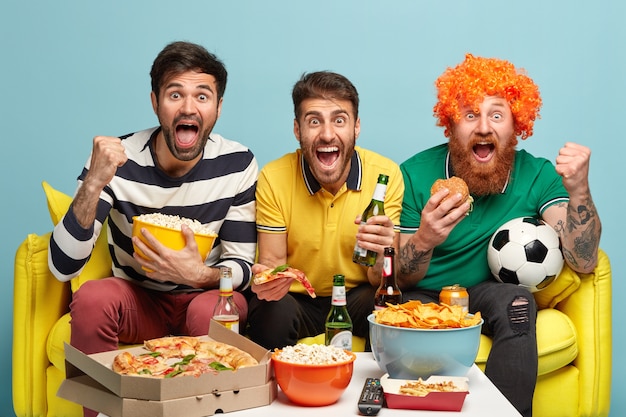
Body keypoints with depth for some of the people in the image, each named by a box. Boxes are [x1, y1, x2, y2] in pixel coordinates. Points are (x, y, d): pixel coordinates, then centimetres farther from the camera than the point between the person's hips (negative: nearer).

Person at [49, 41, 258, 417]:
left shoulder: (238, 164, -12)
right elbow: (63, 267, -20)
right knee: (92, 298, -30)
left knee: (213, 309, -33)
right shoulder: (117, 160, -14)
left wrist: (200, 276, -31)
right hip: (136, 300, 1)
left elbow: (242, 266, -7)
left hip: (202, 295, 0)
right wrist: (94, 184, -35)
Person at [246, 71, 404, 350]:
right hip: (295, 298, 0)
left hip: (356, 297, 1)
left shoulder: (386, 175, -12)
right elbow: (273, 260, -6)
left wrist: (380, 255, -35)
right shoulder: (273, 178, -12)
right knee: (273, 312, -32)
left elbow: (382, 282, -11)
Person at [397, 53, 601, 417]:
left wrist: (579, 191, -31)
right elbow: (400, 280, -12)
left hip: (489, 294, 2)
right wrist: (423, 241, -35)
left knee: (517, 302, -30)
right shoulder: (416, 175, -12)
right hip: (424, 296, -1)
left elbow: (583, 262, -14)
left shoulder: (537, 175, -7)